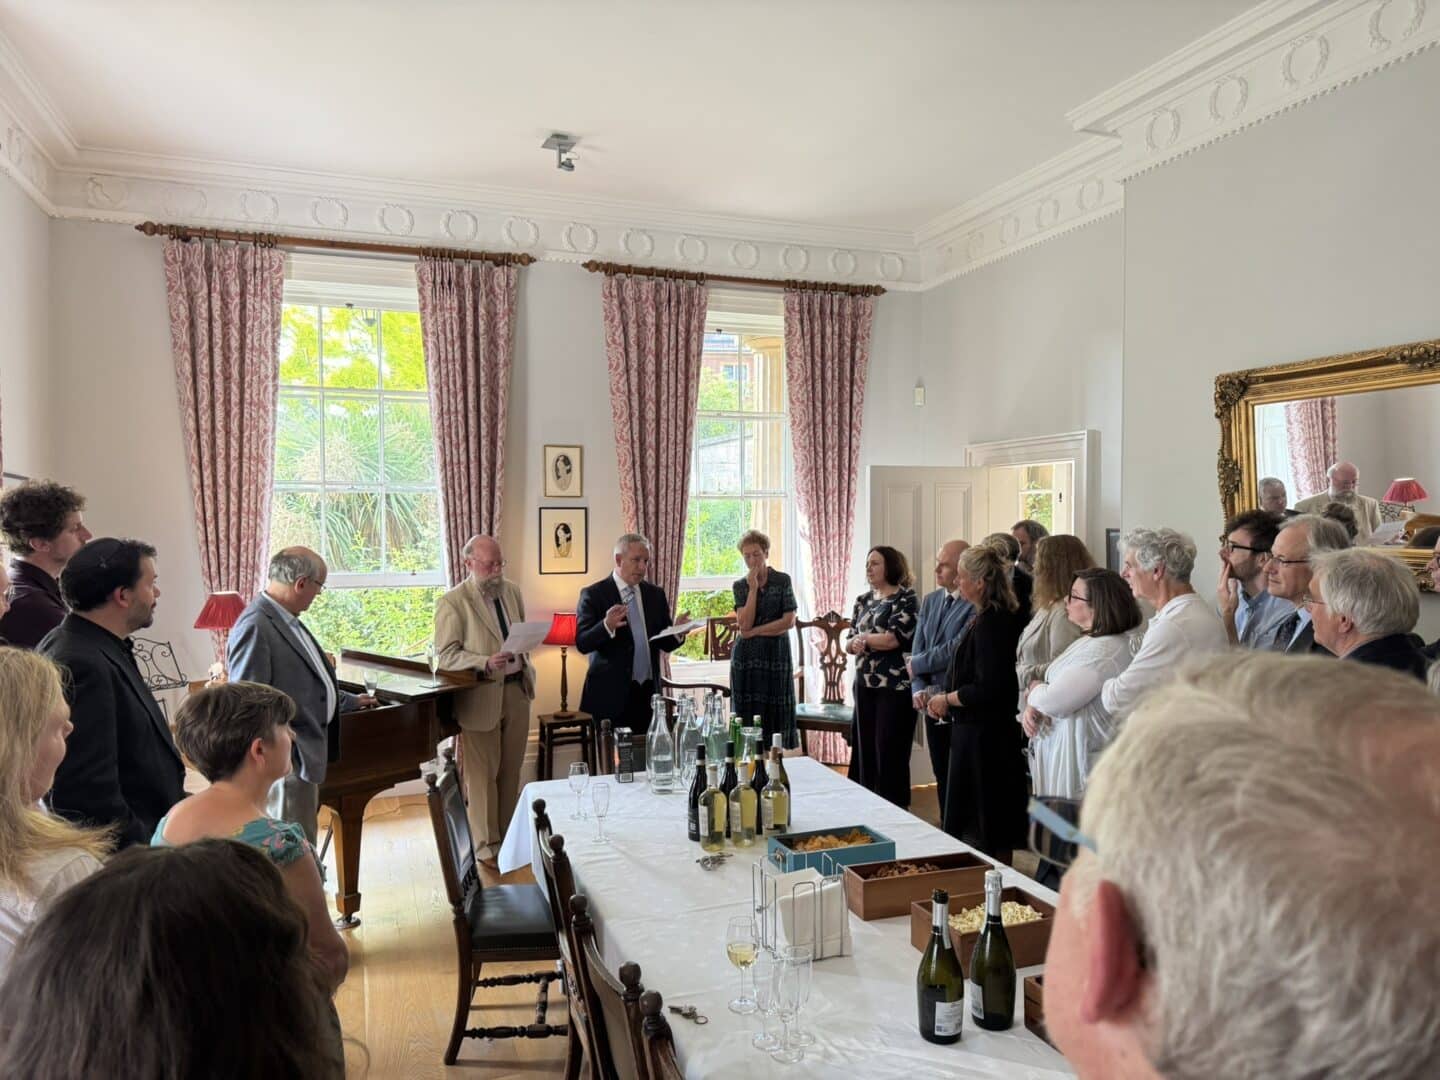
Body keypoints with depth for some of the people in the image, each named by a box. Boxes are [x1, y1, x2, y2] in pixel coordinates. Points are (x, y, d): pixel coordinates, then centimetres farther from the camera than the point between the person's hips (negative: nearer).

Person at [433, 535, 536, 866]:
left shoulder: (513, 591, 8)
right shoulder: (452, 602, -11)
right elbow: (446, 655, -13)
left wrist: (527, 673, 12)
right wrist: (485, 663, -27)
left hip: (517, 691, 6)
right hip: (481, 696, -5)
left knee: (511, 771, 14)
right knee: (482, 774, 4)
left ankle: (508, 836, 29)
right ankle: (487, 847, 18)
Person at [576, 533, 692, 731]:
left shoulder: (656, 594, 11)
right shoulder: (593, 594, -2)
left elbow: (665, 644, 12)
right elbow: (582, 643, -10)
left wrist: (677, 632, -10)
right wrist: (607, 626, -28)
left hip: (648, 694, 4)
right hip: (610, 695, -4)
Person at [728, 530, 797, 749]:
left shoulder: (782, 581, 0)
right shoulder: (740, 586, 4)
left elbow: (789, 621, -8)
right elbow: (744, 624, -8)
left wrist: (754, 631, -9)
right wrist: (753, 588, -11)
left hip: (776, 655, -1)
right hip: (747, 657, 1)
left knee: (776, 714, 1)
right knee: (747, 714, 1)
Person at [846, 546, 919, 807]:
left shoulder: (906, 599, -8)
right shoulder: (863, 601, 13)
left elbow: (894, 638, -19)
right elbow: (849, 642, 11)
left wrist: (862, 638, -5)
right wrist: (854, 642, -12)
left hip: (895, 686, -7)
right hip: (864, 684, 7)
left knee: (889, 752, -2)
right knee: (865, 749, 10)